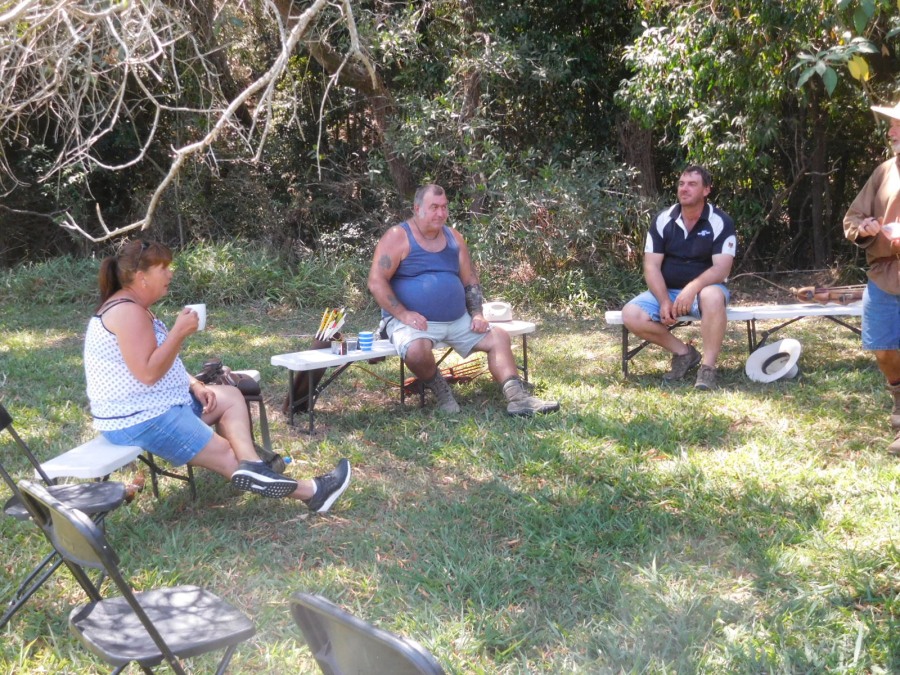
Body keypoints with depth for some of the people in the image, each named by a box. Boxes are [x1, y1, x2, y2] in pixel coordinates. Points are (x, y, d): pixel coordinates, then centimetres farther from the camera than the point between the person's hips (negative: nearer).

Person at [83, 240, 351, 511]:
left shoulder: (134, 308, 14)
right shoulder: (128, 312, -21)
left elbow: (161, 366, 19)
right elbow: (148, 374, -28)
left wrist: (194, 385, 4)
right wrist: (179, 332, -23)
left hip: (155, 405, 11)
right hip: (139, 419, -11)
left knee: (230, 397, 8)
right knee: (225, 455, -7)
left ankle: (251, 468, -16)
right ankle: (310, 492, -4)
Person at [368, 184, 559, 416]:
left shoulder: (454, 238, 12)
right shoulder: (397, 237, -7)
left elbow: (471, 282, 16)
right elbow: (376, 282, -13)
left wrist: (477, 314, 0)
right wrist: (403, 314, -22)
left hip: (457, 320, 6)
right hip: (413, 321, -6)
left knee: (498, 337, -7)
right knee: (417, 350, -36)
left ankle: (517, 397, -13)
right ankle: (439, 390, -6)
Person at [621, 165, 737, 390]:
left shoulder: (721, 222, -9)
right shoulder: (662, 220, -2)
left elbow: (721, 268, -18)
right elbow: (651, 266, -6)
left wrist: (692, 289, -36)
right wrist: (664, 301, -21)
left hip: (703, 289, -3)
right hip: (666, 291, 3)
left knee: (713, 296, -40)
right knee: (631, 315, -23)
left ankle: (708, 367, -29)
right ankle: (683, 352, -3)